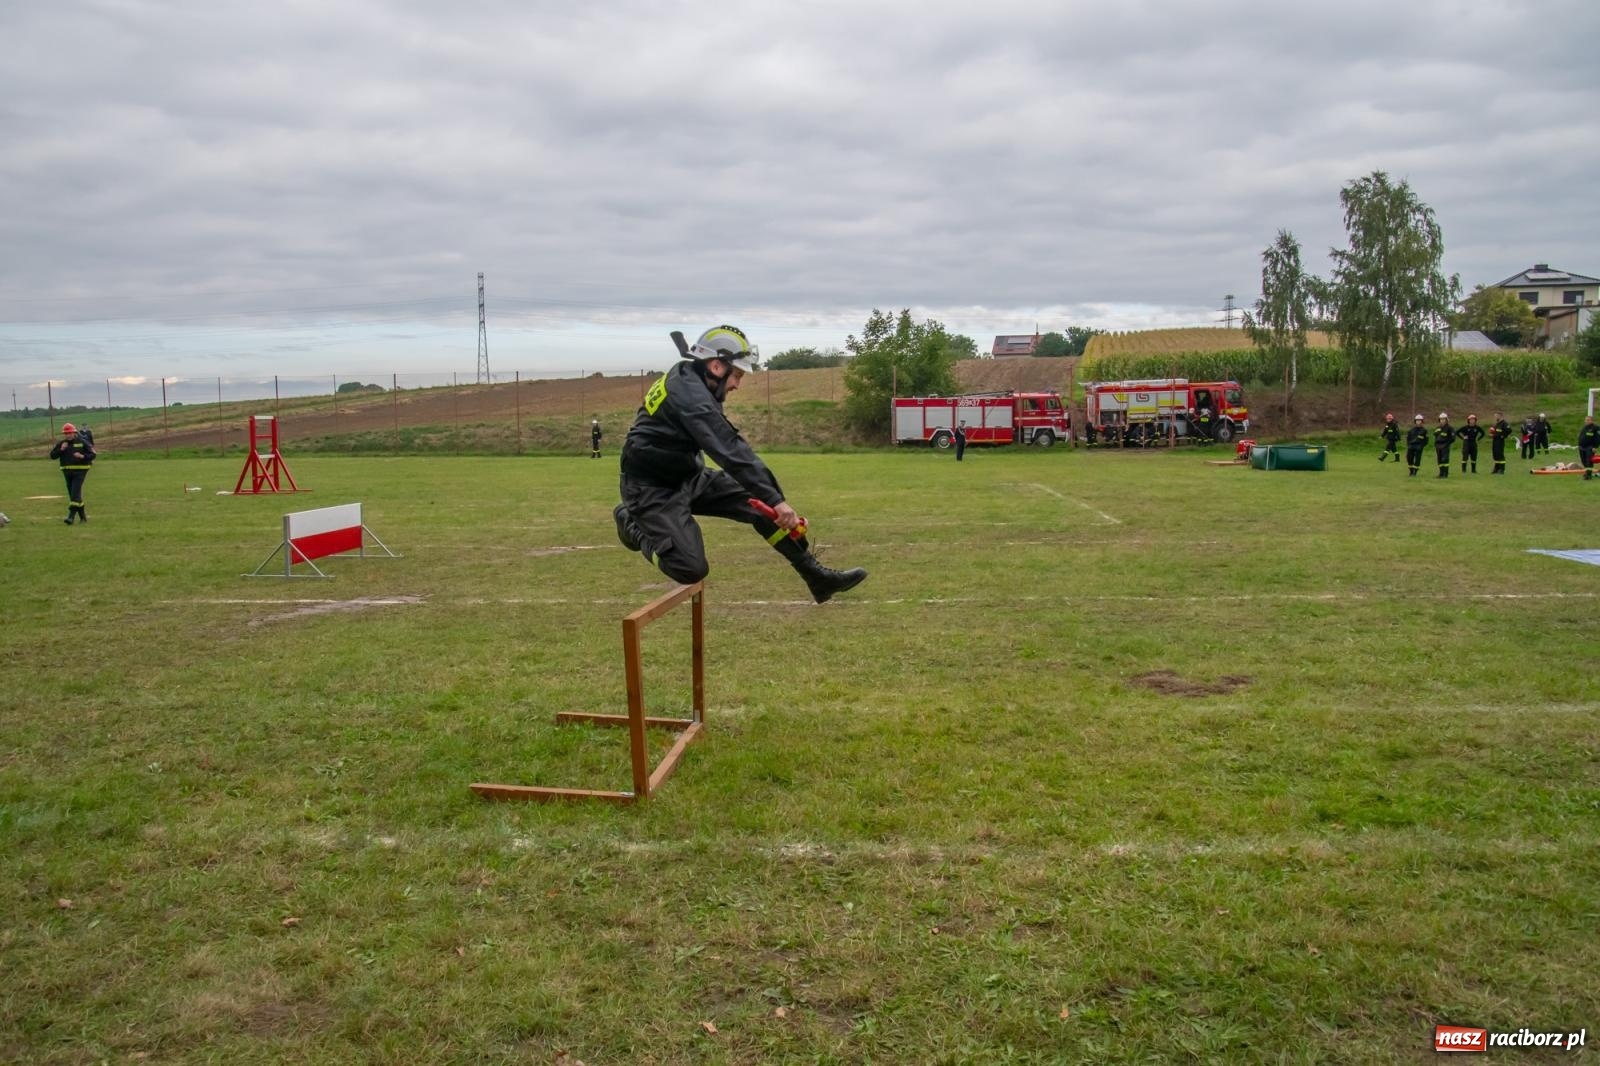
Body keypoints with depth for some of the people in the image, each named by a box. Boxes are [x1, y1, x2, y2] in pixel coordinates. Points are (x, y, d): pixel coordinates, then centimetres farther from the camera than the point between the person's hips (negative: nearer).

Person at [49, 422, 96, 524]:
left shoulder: (82, 442, -2)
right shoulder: (61, 443, 9)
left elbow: (92, 455, -3)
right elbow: (52, 455, 6)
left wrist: (82, 456, -20)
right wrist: (61, 450, -10)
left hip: (80, 471, -5)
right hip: (67, 472, 5)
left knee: (75, 493, -16)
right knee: (72, 494, 8)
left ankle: (71, 516, -20)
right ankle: (83, 516, 18)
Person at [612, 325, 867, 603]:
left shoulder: (689, 381, 6)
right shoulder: (689, 393, -25)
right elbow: (730, 451, -32)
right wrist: (774, 499, -35)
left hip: (687, 477, 10)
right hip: (653, 488, -10)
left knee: (760, 502, -3)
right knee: (691, 569, -19)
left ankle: (817, 577, 0)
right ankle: (634, 524, 8)